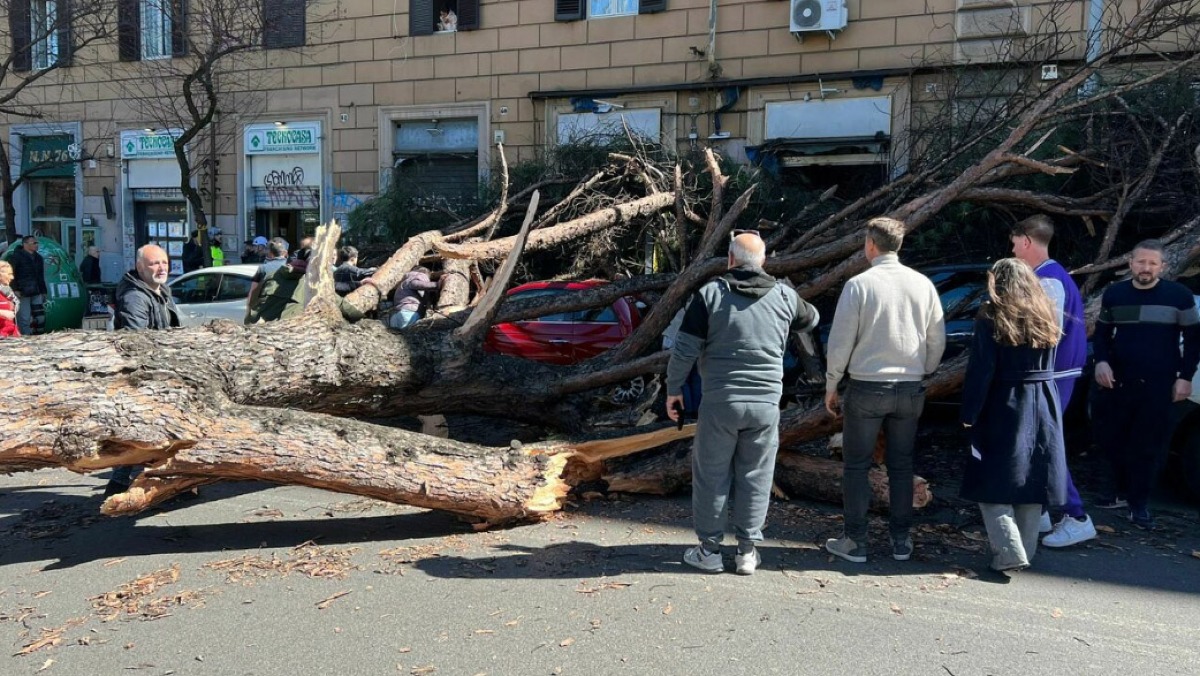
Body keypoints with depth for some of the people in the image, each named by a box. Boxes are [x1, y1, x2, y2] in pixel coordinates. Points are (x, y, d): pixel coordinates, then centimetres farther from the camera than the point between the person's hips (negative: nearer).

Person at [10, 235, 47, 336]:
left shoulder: (38, 258, 16)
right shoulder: (17, 256, -5)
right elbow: (10, 274, -10)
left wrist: (43, 291, 18)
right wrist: (15, 289, -18)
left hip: (36, 293, 7)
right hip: (23, 293, -7)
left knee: (40, 316, 7)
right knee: (24, 318, -6)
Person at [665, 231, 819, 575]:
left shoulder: (710, 293, -6)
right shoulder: (784, 296, 2)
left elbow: (685, 349, -8)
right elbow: (811, 319, 24)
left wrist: (673, 389, 4)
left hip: (720, 402, -2)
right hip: (766, 403, 2)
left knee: (711, 475, 9)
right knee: (756, 476, 12)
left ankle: (709, 550, 17)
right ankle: (748, 550, 17)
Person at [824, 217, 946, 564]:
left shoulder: (859, 284, -10)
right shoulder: (923, 284, 1)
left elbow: (840, 341, -8)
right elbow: (937, 341, 6)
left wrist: (831, 386, 4)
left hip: (866, 388, -4)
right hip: (910, 390, 4)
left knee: (856, 466, 7)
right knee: (901, 467, 14)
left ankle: (854, 542, 11)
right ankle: (901, 541, 19)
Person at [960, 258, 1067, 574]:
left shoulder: (991, 320, -11)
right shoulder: (1046, 318, 6)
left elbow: (980, 372, -13)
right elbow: (1048, 367, 7)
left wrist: (969, 414, -8)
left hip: (1003, 410, -5)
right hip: (1044, 409, 5)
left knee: (994, 484, 3)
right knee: (1032, 480, 13)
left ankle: (1009, 553, -5)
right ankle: (1026, 550, 22)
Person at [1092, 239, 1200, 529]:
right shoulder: (1114, 294, 6)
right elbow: (1102, 332, 14)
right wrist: (1101, 361, -3)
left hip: (1158, 384, -3)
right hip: (1117, 381, 3)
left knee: (1148, 445, 0)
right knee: (1110, 437, 7)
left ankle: (1139, 504, 11)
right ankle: (1122, 491, 27)